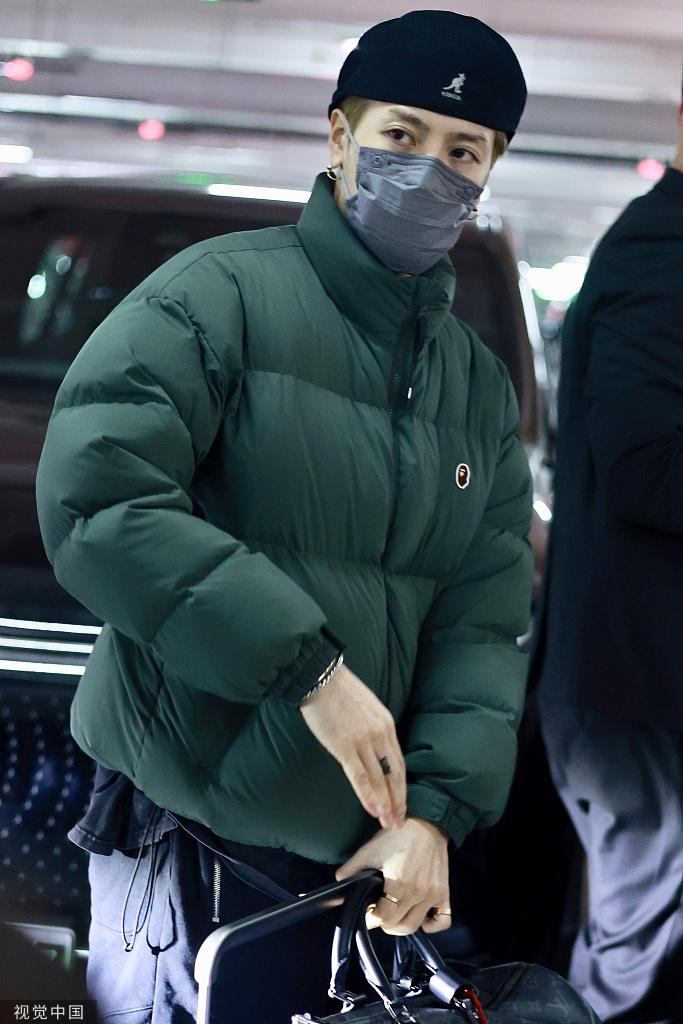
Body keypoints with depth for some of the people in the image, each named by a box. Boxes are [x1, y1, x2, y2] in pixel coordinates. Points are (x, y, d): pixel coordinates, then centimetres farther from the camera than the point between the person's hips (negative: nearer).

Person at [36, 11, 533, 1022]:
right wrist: (308, 662, -23)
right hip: (186, 835, -5)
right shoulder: (219, 294, -8)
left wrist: (435, 811, -10)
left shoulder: (482, 388, 11)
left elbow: (485, 620, 6)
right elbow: (95, 500, -20)